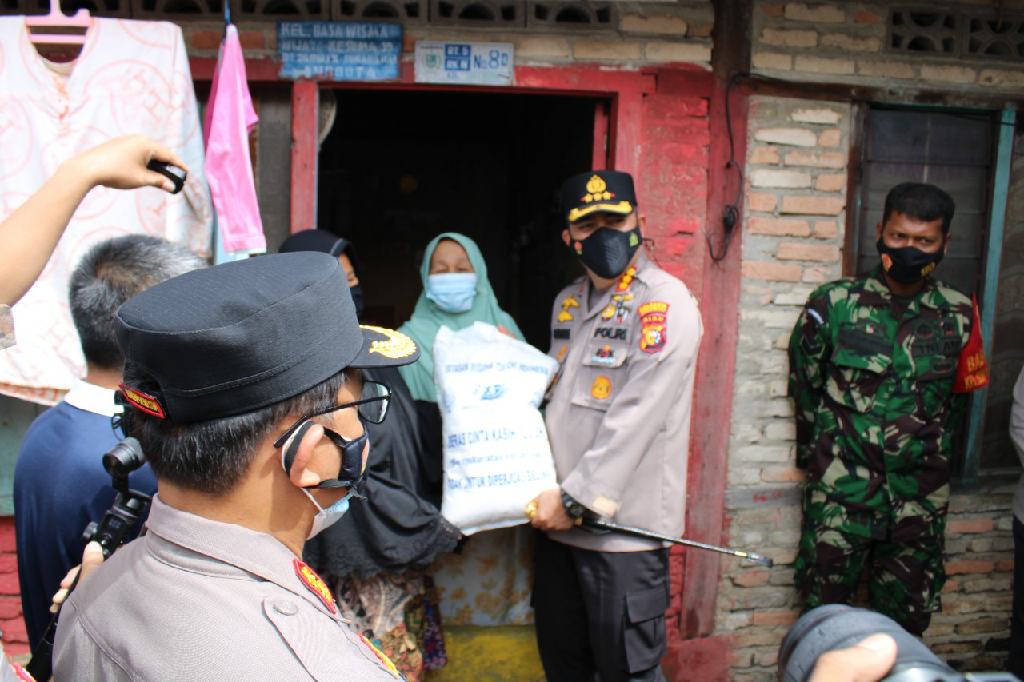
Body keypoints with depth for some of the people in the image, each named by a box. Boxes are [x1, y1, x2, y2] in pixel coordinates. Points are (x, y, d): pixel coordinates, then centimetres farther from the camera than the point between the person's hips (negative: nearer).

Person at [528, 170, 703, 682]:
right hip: (559, 520, 7)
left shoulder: (665, 304, -12)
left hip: (623, 524, -7)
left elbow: (635, 419, -19)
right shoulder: (567, 302, 13)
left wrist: (576, 497, -17)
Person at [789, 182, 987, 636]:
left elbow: (958, 396, 15)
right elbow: (804, 384, 6)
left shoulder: (957, 316, 2)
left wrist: (932, 456, 14)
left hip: (920, 496, 2)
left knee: (906, 621, 14)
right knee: (824, 611, 6)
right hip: (840, 493, -2)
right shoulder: (834, 303, -3)